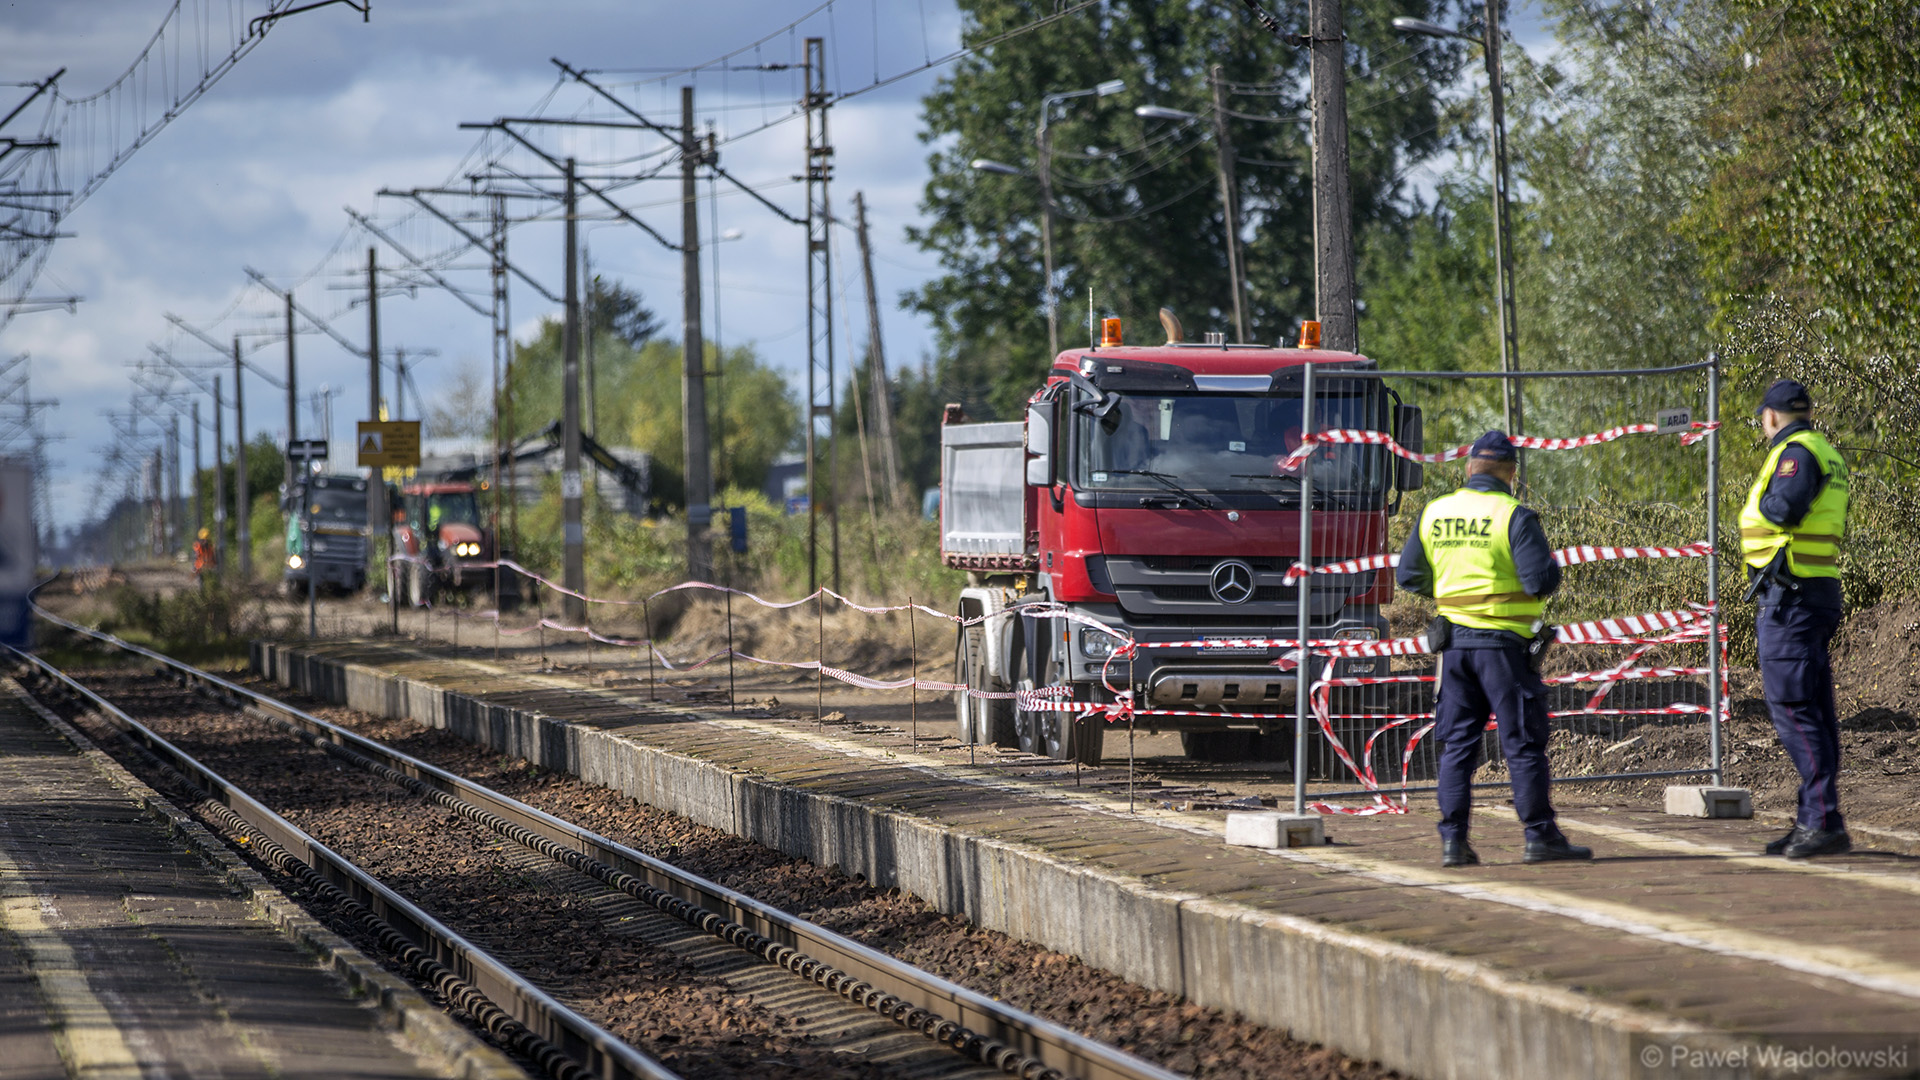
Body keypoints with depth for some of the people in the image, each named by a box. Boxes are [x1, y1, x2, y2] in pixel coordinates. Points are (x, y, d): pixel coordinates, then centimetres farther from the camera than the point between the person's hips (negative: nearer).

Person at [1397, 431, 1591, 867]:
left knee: (1457, 743, 9)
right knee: (1523, 743, 1)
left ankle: (1453, 839, 5)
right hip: (1503, 641, -5)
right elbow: (1542, 579, -18)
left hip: (1454, 642, 5)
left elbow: (1409, 576, 12)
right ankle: (1540, 835, 3)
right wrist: (1549, 569, 5)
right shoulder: (1513, 516, -11)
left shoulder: (1434, 514, 5)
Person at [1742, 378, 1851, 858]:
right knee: (1816, 710, 11)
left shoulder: (1795, 452, -11)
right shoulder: (1827, 455, 19)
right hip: (1821, 591, 10)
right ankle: (1816, 819, 13)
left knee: (1792, 708, -11)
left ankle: (1825, 821, -16)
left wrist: (1760, 501, -6)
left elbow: (1784, 508, -26)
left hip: (1789, 593, -10)